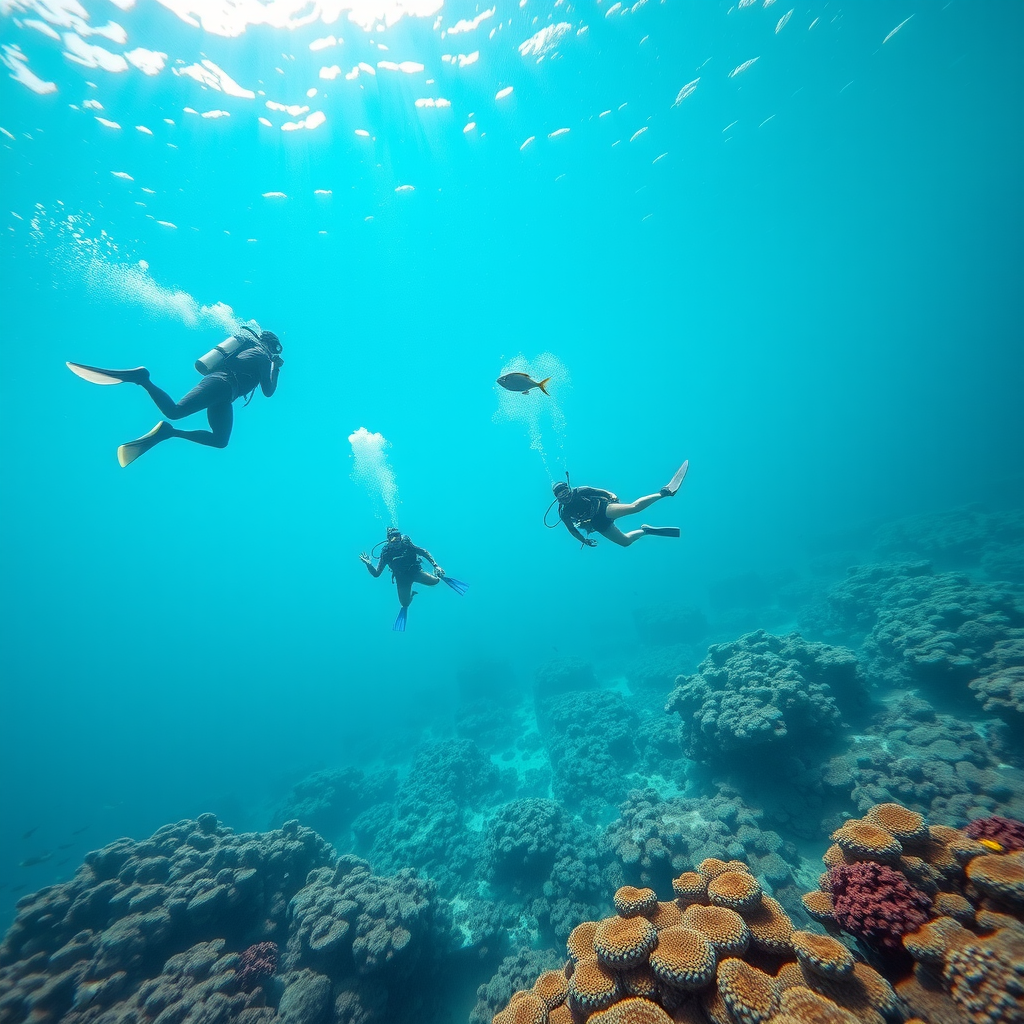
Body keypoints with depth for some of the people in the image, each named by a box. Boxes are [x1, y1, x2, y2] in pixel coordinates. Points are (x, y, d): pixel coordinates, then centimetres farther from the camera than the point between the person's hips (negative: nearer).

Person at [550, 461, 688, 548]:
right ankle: (646, 531, 16)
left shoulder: (580, 491, -6)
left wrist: (612, 496, -12)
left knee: (634, 507, -24)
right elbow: (572, 529, 8)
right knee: (625, 541, -3)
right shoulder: (564, 513, -4)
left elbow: (599, 491, 2)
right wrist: (584, 540, 5)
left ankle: (665, 491, -20)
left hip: (603, 509, -1)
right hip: (599, 525, 1)